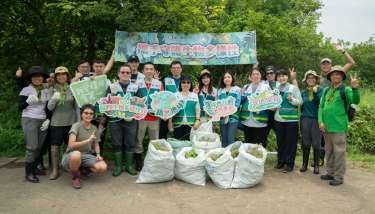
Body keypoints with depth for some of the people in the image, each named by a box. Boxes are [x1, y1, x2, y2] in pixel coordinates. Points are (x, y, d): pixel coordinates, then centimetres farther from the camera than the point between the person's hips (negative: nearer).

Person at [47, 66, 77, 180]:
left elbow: (76, 106, 6)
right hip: (56, 122, 0)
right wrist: (54, 99, -20)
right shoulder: (52, 89, 2)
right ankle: (55, 170, 16)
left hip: (71, 121, 0)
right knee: (55, 146, 4)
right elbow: (49, 107, -1)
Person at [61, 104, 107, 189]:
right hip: (71, 156, -4)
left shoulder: (94, 129, 5)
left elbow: (96, 144, 14)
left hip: (86, 155, 5)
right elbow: (71, 145, -23)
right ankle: (75, 176, -9)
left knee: (103, 167, -21)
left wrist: (98, 154, -4)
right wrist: (88, 140, -29)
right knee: (76, 154, -42)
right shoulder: (76, 126, -12)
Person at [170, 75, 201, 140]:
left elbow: (198, 110, 8)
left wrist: (197, 120, -4)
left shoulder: (195, 96, 11)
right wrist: (170, 122, 0)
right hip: (178, 125, 0)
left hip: (191, 125, 1)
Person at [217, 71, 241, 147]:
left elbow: (238, 103, -5)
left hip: (233, 117, -3)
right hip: (222, 118, 4)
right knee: (224, 141, 9)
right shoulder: (220, 91, 16)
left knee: (230, 140, -8)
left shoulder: (237, 89, 5)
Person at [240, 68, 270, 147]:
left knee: (261, 145, 0)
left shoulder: (266, 86, 3)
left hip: (260, 122, -4)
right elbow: (240, 100, 21)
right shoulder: (246, 87, 15)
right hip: (247, 121, 4)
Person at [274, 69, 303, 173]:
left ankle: (289, 163, 10)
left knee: (290, 141, 0)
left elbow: (300, 102, -4)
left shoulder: (293, 88, -1)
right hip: (278, 118, 4)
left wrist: (291, 99, -21)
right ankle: (280, 161, 24)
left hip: (291, 118, -4)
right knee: (280, 141, 11)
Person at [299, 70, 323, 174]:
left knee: (316, 143, 1)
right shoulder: (303, 92, 8)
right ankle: (304, 163, 18)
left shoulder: (320, 90, 0)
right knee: (305, 143, 7)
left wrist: (316, 92, -17)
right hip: (305, 119, 2)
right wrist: (301, 118, 13)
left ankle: (316, 165, 13)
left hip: (317, 119, -2)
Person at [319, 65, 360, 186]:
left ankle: (339, 177, 8)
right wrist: (321, 121, -2)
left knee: (339, 152, -1)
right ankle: (330, 173, 28)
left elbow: (355, 101, -21)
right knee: (329, 151, 15)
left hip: (339, 127, -6)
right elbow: (321, 107, 11)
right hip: (326, 126, 6)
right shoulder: (326, 91, 12)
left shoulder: (346, 90, -3)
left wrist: (355, 88, -37)